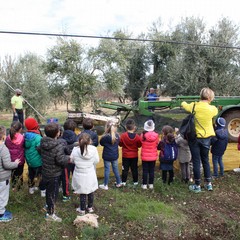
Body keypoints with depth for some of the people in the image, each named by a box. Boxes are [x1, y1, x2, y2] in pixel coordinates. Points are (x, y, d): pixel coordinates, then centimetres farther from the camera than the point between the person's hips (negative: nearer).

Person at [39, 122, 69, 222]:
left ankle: (48, 205, 48)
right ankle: (50, 214, 19)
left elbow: (39, 151, 11)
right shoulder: (58, 146, -29)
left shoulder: (43, 142, -6)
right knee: (53, 193, 7)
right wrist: (68, 158, -11)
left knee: (48, 190, 27)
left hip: (45, 172, 8)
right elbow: (61, 160, -28)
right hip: (54, 174, -7)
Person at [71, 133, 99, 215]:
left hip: (80, 176, -1)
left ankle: (82, 210, 26)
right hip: (90, 175, 1)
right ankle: (90, 207, 35)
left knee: (82, 193, 13)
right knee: (90, 192, 19)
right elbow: (96, 161, -6)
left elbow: (72, 160, -2)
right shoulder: (93, 149, -16)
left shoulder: (75, 150, -16)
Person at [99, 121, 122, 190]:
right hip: (115, 156, 4)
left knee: (107, 170, 6)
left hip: (107, 156, -4)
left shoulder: (105, 137, -20)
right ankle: (119, 183, 30)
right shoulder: (117, 136, -6)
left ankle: (105, 185, 16)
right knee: (115, 169, 18)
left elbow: (101, 143, -3)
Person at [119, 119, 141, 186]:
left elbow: (120, 144, -5)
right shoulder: (137, 136, -13)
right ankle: (135, 181, 21)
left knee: (125, 169, 9)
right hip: (134, 156, 1)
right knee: (134, 169, 12)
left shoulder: (123, 135, -15)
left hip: (125, 155, -1)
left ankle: (124, 181, 15)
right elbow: (139, 145, -3)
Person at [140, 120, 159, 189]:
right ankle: (151, 184, 21)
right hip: (153, 157, 1)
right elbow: (157, 144, 0)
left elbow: (141, 143, -3)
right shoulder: (156, 135, -12)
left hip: (144, 157, -1)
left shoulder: (142, 135, -15)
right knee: (151, 171, 13)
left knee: (145, 171, 9)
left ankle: (144, 184, 15)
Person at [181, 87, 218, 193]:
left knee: (196, 161, 6)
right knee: (205, 160, 18)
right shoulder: (212, 109, -10)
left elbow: (184, 104, 11)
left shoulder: (193, 106, -11)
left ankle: (197, 186, 13)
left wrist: (184, 102, 33)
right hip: (206, 138, 1)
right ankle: (209, 184, 25)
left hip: (194, 138, -1)